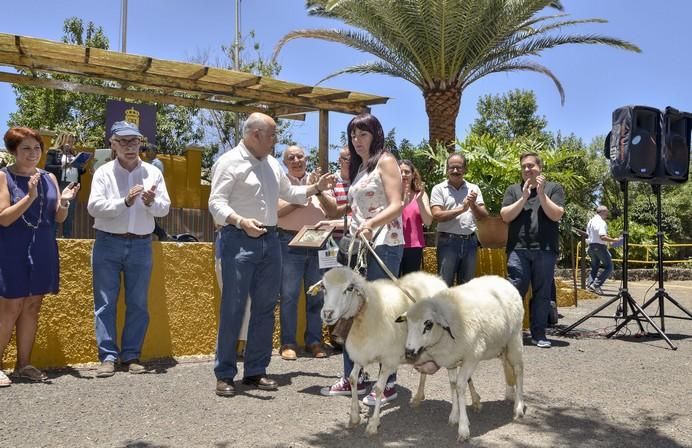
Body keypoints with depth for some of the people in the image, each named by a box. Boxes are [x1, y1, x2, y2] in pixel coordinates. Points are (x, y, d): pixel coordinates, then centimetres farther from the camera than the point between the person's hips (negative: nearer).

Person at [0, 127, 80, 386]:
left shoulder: (49, 178, 8)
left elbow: (58, 218, 8)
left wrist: (64, 202, -12)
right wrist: (30, 196, -24)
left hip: (43, 252, 5)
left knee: (32, 308, 10)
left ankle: (23, 364, 20)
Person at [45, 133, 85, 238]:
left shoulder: (73, 155, 21)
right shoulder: (53, 152, 4)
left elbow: (78, 171, 21)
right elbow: (47, 167, -7)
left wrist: (83, 168, 0)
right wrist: (62, 167, -19)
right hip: (59, 186, -5)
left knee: (70, 214, 6)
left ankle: (67, 237, 11)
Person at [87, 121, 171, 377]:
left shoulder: (153, 173, 5)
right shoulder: (103, 172, 1)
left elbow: (165, 208, 1)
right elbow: (94, 207, -10)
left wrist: (152, 202, -20)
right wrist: (125, 202, -22)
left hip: (141, 245, 2)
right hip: (108, 243, -1)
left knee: (138, 304, 5)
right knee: (105, 302, 0)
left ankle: (131, 355, 15)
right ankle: (108, 357, 8)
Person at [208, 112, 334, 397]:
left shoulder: (272, 164, 15)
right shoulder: (230, 162, -7)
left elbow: (289, 193, 27)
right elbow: (216, 204, -14)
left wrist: (317, 188, 17)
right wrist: (242, 222, -30)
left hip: (270, 240, 7)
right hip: (239, 240, -7)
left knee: (265, 308, 8)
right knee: (233, 308, -3)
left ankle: (255, 371, 19)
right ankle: (224, 375, 9)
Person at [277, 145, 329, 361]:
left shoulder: (317, 181, 14)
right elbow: (277, 211, -10)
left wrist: (319, 191, -6)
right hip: (290, 243, -3)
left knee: (317, 295, 7)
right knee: (289, 295, -2)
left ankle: (314, 341, 17)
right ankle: (287, 343, 7)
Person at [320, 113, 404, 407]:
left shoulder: (385, 161, -2)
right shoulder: (359, 167, 21)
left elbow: (396, 206, -14)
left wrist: (371, 224, -29)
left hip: (384, 245, -8)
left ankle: (388, 384, 5)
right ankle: (352, 378, 18)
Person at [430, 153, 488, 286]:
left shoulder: (474, 189, 9)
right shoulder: (439, 189, 0)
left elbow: (484, 216, 4)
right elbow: (437, 216, -12)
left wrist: (473, 205, -14)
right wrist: (462, 208, -16)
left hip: (470, 241, 4)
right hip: (448, 241, -3)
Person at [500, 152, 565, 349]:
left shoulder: (554, 188, 11)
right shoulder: (513, 190, 14)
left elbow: (557, 215, -3)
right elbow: (506, 216, 1)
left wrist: (541, 194, -10)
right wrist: (523, 197, -7)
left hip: (545, 249, 0)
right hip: (518, 249, 0)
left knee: (542, 293, 4)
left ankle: (539, 334, 13)